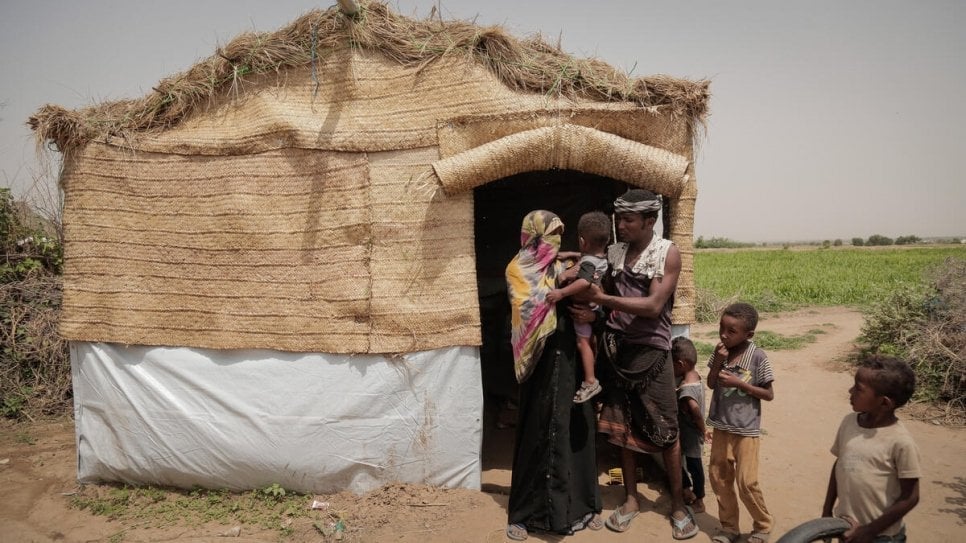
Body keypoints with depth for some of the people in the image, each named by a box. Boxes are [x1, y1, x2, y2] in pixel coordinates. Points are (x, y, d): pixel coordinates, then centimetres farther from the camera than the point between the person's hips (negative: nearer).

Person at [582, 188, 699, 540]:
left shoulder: (668, 253, -7)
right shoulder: (613, 253, 5)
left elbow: (654, 306, -16)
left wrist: (603, 299, -19)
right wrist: (592, 313, -11)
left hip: (651, 349, -4)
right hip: (616, 347, 4)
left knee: (666, 430, 2)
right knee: (621, 427, 11)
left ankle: (678, 504, 19)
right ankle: (631, 499, 26)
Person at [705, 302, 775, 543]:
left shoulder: (758, 357, -15)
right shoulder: (720, 351, -3)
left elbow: (769, 395, -10)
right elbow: (711, 384, 1)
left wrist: (738, 383, -21)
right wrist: (718, 362, -15)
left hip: (746, 430, -5)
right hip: (721, 427, 5)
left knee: (746, 482, -2)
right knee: (718, 477, 10)